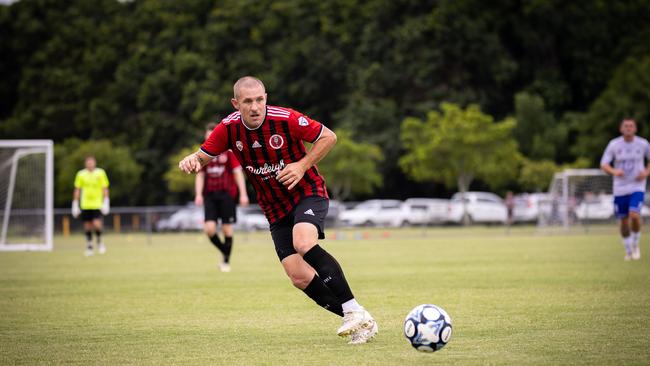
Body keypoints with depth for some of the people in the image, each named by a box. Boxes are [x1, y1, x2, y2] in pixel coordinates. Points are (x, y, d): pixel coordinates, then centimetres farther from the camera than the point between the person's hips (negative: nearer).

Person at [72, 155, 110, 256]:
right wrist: (75, 205, 5)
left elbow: (105, 189, 3)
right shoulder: (81, 174, 4)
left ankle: (99, 242, 10)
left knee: (97, 224, -15)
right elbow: (77, 190, 8)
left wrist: (106, 202, -4)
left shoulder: (100, 173, 1)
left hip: (97, 204, -2)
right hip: (85, 205, 2)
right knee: (87, 226, 3)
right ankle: (89, 247, 14)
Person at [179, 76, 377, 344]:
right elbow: (203, 156, 2)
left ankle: (355, 312, -30)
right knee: (299, 277, -10)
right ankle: (361, 323, 0)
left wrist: (303, 165, -18)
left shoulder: (286, 119, -18)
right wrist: (191, 161, -21)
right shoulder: (229, 128, -8)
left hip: (307, 192, -4)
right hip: (275, 210, 5)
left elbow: (328, 137, -7)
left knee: (304, 243, -34)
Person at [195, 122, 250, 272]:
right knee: (209, 228, -11)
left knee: (227, 228, -2)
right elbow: (200, 176, 12)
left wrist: (243, 194, -8)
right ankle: (225, 252, 12)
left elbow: (238, 173, -2)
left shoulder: (229, 152, -1)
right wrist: (198, 194, 0)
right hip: (210, 196, 3)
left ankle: (227, 261, 11)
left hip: (226, 194, -3)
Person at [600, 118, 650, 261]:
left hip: (637, 186, -1)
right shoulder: (614, 145, -3)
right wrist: (614, 171, -25)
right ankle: (628, 251, 26)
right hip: (620, 189, 1)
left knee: (634, 215, -22)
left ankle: (635, 245, 3)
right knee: (623, 221, 5)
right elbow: (603, 165, -4)